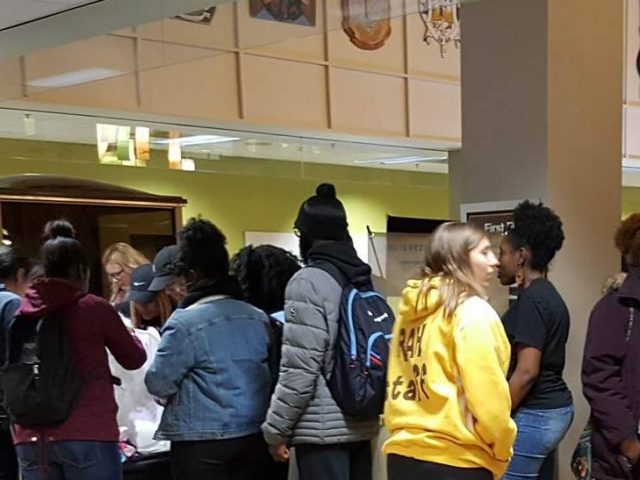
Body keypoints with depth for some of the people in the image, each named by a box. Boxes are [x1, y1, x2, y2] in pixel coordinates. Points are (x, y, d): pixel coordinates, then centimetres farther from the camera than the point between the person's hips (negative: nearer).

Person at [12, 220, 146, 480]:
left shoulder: (25, 311, 6)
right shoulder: (94, 308, -4)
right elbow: (134, 359, 9)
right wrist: (125, 330, 27)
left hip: (31, 439, 4)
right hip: (87, 435, -4)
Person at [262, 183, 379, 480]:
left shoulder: (308, 282, -12)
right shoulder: (363, 279, 10)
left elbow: (299, 370, -17)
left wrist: (276, 431, -10)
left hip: (323, 428, -8)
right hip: (362, 424, 8)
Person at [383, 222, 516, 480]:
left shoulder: (409, 311, 10)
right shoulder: (472, 311, -11)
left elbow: (397, 383, 12)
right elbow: (486, 394, -16)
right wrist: (501, 452, -2)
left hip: (403, 455, 7)